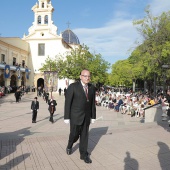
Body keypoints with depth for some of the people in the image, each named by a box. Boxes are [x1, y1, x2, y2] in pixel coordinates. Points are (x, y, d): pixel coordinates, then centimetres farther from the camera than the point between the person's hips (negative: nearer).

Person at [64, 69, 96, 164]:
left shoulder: (92, 88, 2)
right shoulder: (73, 86, -12)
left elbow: (93, 103, 7)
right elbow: (67, 102, -10)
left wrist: (93, 116, 7)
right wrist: (66, 117, -11)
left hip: (86, 116, 4)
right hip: (75, 116, -3)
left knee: (85, 135, 8)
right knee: (75, 134, 6)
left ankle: (84, 154, 22)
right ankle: (70, 146, 37)